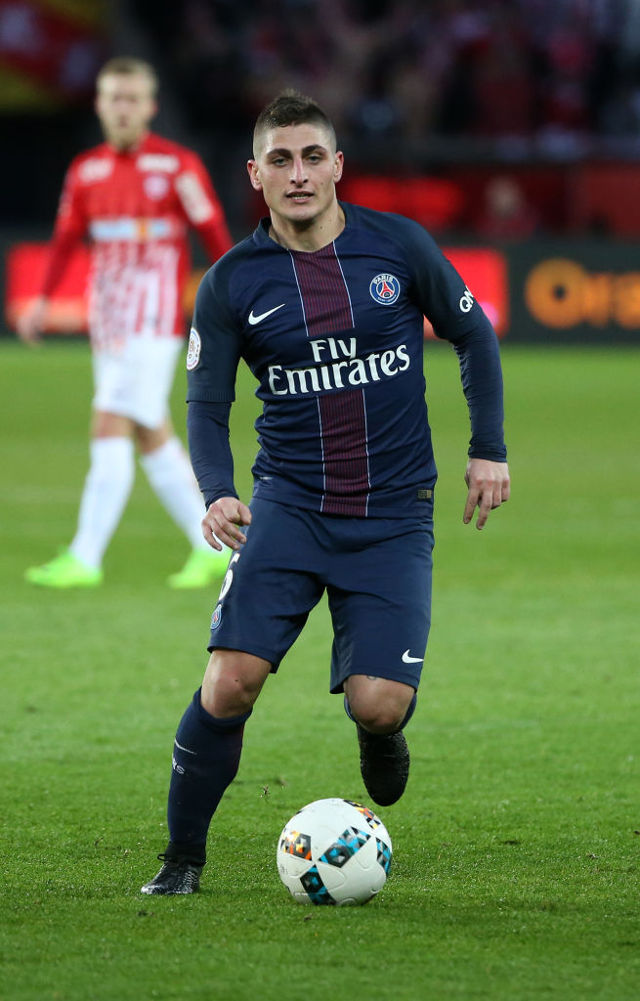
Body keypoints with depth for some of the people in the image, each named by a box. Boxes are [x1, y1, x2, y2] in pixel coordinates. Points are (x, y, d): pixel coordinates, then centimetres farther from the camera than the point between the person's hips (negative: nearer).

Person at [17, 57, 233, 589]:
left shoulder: (178, 165, -6)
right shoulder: (85, 170, 10)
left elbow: (214, 233, -4)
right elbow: (67, 239, 18)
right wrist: (43, 300, 7)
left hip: (154, 321, -6)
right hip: (108, 321, 6)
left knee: (110, 429, -13)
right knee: (153, 439, 9)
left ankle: (85, 559, -13)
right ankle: (211, 548, 19)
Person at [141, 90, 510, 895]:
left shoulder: (398, 246, -2)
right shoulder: (231, 283, -2)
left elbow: (473, 336, 11)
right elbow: (206, 405, 0)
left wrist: (488, 450, 7)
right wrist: (217, 493, -18)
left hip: (394, 518, 0)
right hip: (288, 509, 0)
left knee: (377, 703, -13)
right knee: (230, 683, -17)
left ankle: (379, 731, 27)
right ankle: (183, 856, 2)